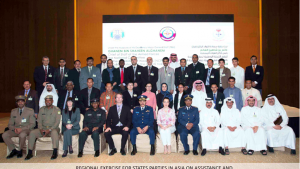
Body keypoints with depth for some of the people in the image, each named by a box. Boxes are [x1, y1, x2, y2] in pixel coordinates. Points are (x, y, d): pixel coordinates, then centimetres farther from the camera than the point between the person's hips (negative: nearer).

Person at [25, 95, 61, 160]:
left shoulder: (57, 109, 0)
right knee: (32, 133, -21)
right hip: (43, 128, 4)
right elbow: (39, 121, 9)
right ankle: (30, 153, -13)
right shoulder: (42, 109, 13)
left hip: (53, 128, -4)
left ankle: (55, 153, -31)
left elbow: (57, 122, -7)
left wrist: (49, 130, -20)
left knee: (54, 132, -37)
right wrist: (41, 129, -10)